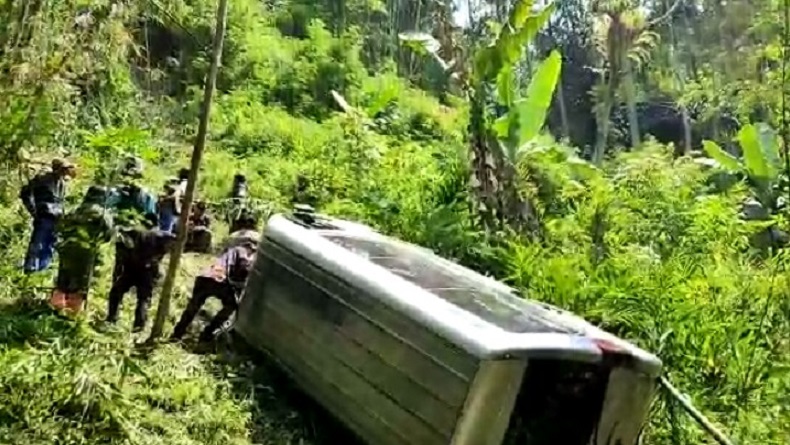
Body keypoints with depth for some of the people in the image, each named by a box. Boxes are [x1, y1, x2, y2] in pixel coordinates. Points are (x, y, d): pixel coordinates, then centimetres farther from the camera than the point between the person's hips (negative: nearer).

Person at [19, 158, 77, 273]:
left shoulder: (62, 183, 16)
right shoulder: (43, 178, -7)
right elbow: (26, 193, -9)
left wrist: (61, 215, 14)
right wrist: (34, 211, -11)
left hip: (56, 220, 8)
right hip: (43, 219, -8)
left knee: (50, 249, 10)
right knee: (36, 247, -10)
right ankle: (30, 271, -8)